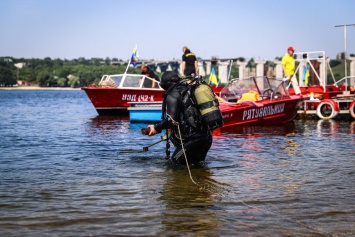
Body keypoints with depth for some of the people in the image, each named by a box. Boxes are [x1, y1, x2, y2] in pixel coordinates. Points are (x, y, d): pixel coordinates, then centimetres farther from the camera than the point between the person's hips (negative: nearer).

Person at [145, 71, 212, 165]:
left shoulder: (172, 95, -5)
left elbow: (171, 120, -15)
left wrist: (156, 128, -2)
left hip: (193, 138, -8)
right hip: (207, 137, 8)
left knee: (176, 160, 6)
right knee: (196, 162, 25)